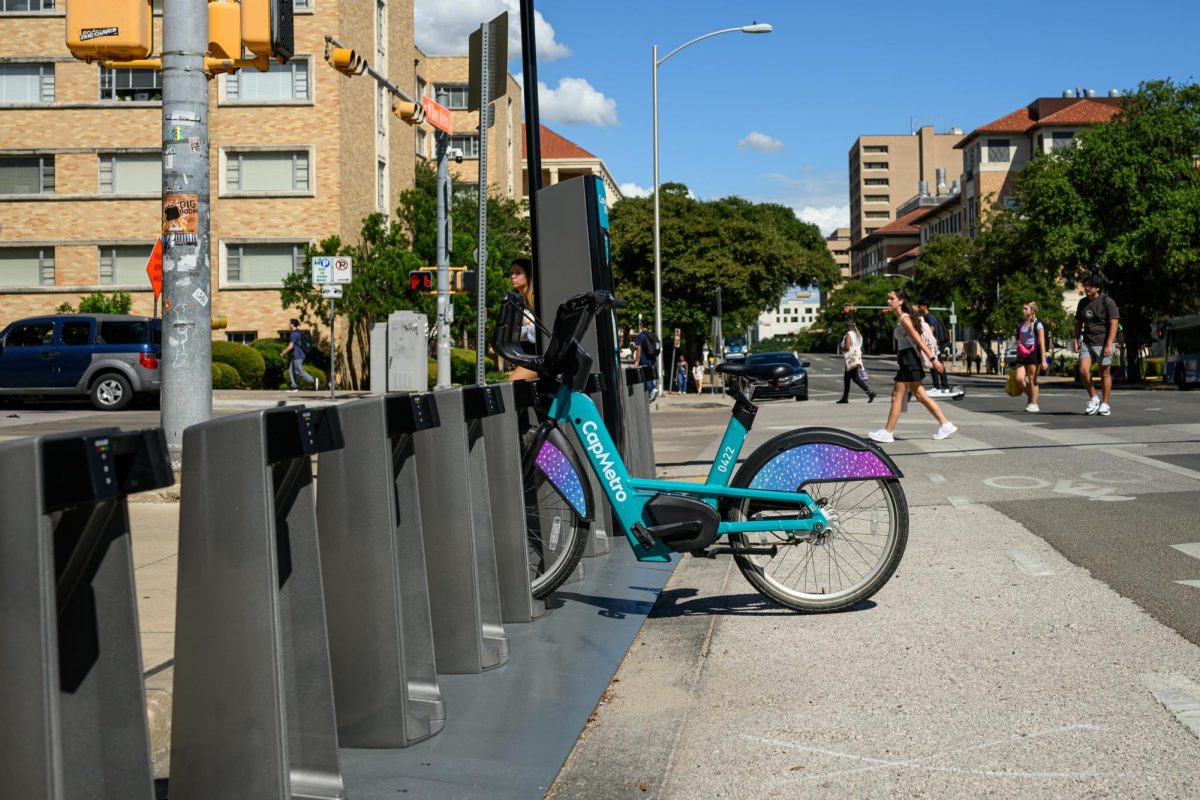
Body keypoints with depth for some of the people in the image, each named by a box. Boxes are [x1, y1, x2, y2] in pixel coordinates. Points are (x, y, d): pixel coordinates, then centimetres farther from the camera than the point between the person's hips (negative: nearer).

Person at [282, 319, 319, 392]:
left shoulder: (294, 334, -16)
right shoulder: (299, 333, 14)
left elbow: (290, 346, -20)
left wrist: (283, 353, -8)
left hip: (297, 356, -10)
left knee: (299, 372, -7)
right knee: (291, 370, 10)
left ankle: (314, 381, -8)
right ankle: (294, 387, 9)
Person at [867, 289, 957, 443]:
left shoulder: (904, 319, -14)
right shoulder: (900, 318, 15)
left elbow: (918, 339, -20)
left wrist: (932, 358, -23)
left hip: (909, 359, -10)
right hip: (906, 360, 10)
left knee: (897, 396, -4)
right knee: (920, 395, 12)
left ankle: (887, 433, 1)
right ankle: (945, 425, 14)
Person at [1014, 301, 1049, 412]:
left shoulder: (1037, 324, -6)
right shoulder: (1021, 325, 13)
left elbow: (1042, 343, -9)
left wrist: (1043, 360, -14)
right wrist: (1017, 357, 19)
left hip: (1033, 353, -5)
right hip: (1023, 354, 5)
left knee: (1032, 379, -2)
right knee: (1019, 378, -8)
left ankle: (1034, 404, 6)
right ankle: (1030, 397, 13)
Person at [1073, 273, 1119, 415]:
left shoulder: (1107, 302, -8)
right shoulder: (1082, 302, 10)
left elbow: (1114, 323, -12)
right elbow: (1078, 322, 20)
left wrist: (1109, 345, -20)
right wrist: (1075, 339, 7)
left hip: (1103, 343, -5)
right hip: (1087, 343, 5)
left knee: (1105, 373, 2)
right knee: (1083, 371, -11)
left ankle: (1104, 404, 13)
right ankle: (1093, 398, 8)